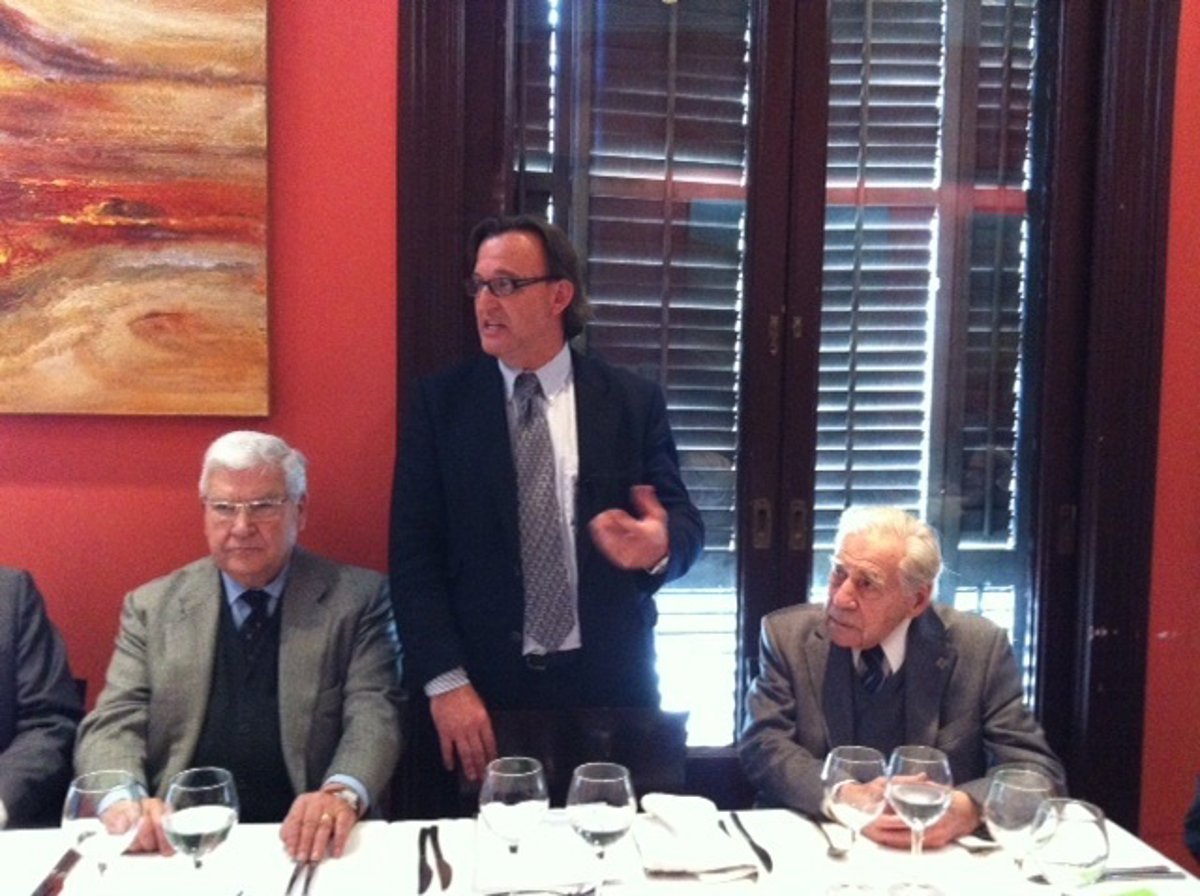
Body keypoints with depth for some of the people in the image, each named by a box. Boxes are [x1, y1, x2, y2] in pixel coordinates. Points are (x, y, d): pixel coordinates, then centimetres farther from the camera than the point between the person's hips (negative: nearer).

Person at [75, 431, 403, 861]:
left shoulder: (357, 598, 5)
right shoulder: (152, 607, 11)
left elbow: (373, 715, -4)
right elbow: (114, 724, 5)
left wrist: (343, 793, -26)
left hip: (300, 842, 0)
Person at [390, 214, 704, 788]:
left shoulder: (633, 401, 2)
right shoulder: (439, 403, 1)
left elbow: (684, 522, 1)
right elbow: (413, 551, -4)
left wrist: (660, 547, -24)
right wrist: (446, 682, -13)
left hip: (608, 687, 1)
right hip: (481, 691, 0)